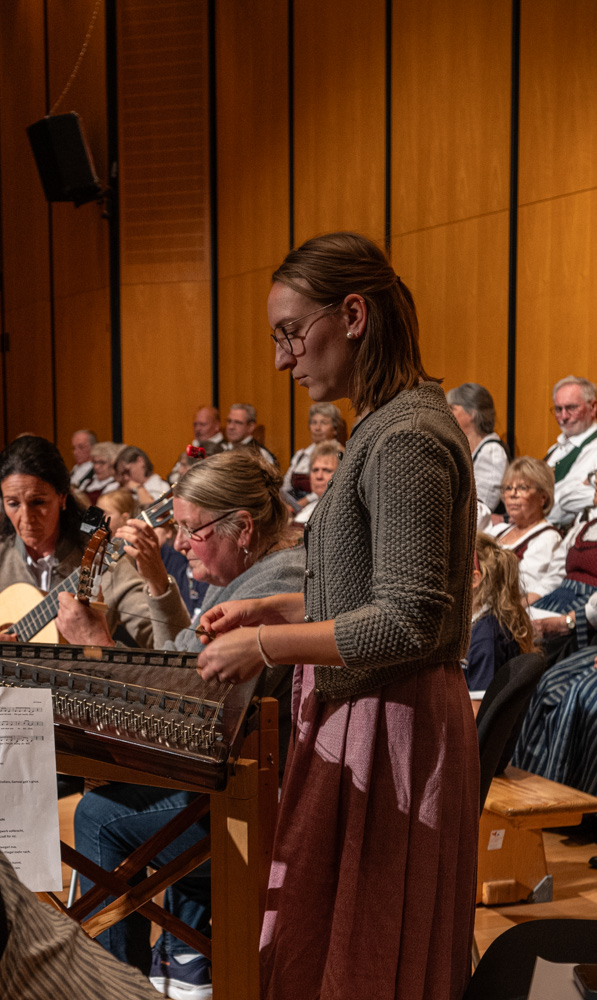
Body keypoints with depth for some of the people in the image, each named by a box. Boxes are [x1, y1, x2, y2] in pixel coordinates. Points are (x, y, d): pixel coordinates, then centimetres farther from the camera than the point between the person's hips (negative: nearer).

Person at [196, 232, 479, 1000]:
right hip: (356, 717, 10)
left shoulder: (407, 439, -19)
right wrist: (271, 609, 12)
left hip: (386, 728, -10)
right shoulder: (391, 426, 13)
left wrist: (266, 646, -17)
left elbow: (409, 621, -24)